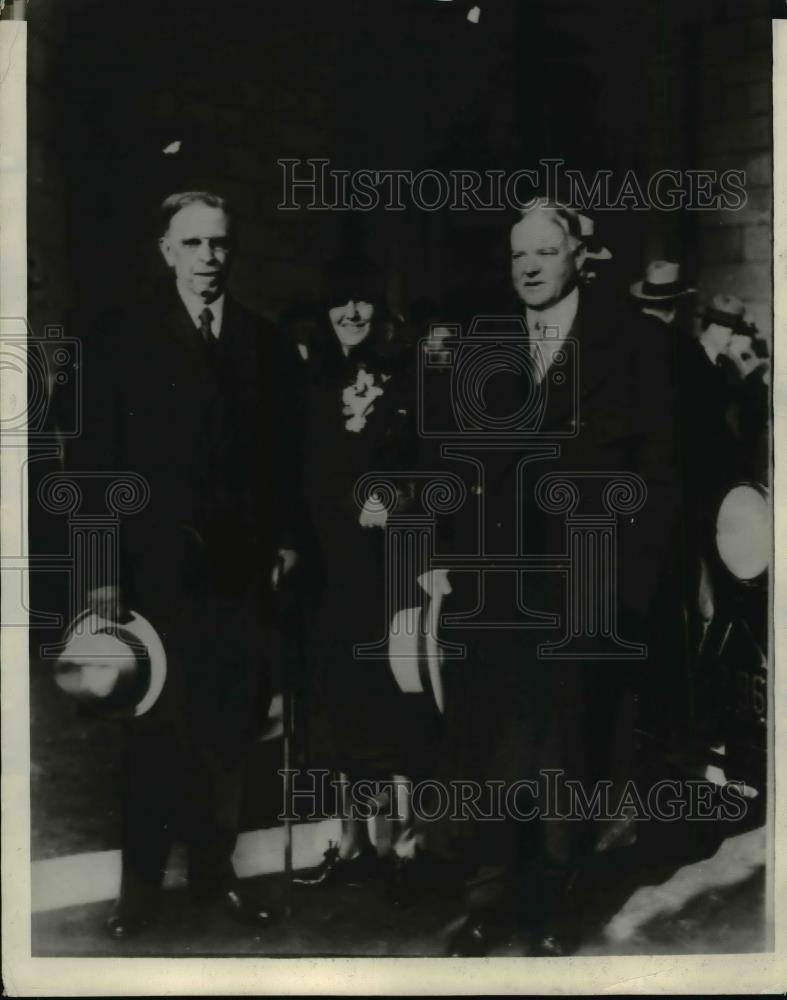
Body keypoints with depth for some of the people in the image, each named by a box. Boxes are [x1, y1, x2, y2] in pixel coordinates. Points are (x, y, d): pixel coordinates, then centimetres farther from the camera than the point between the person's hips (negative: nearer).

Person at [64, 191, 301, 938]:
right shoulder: (123, 341, 0)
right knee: (156, 730, 5)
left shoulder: (262, 342, 10)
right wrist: (102, 568, -9)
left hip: (241, 564, 3)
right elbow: (93, 461, -4)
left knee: (228, 729, 6)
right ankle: (142, 882, 17)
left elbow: (280, 452, 12)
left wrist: (283, 537, 4)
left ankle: (213, 869, 19)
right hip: (158, 566, -3)